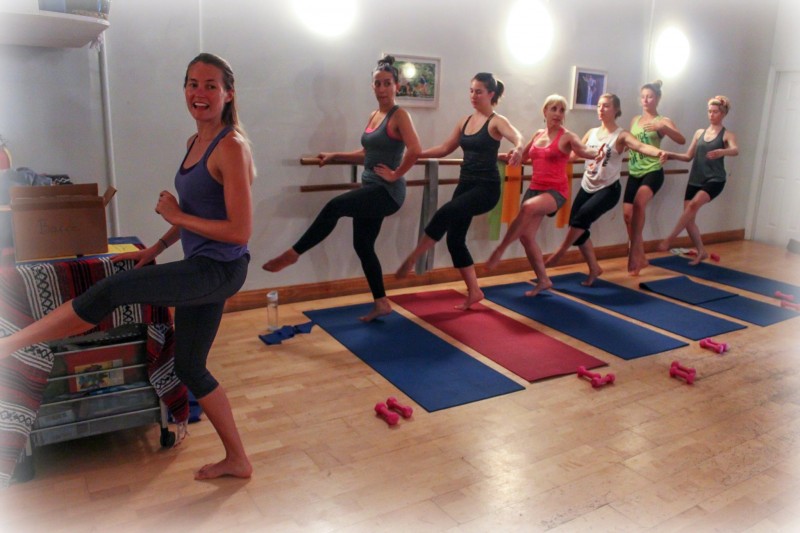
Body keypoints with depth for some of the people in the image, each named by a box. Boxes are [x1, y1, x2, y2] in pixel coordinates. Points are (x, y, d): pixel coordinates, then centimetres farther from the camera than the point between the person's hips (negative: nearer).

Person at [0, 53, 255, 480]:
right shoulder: (195, 142, 13)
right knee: (189, 367, 15)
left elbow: (240, 231, -20)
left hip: (219, 269, -10)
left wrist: (177, 217, -13)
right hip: (199, 270, 10)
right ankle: (237, 460, 27)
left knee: (109, 291, -13)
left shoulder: (231, 146, -15)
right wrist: (156, 248, 17)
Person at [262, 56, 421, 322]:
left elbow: (415, 150, -24)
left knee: (334, 207, -23)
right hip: (371, 189, 9)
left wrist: (396, 174, -19)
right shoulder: (374, 116, 16)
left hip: (387, 192, -9)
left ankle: (292, 254, -11)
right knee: (362, 245, 9)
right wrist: (335, 156, 18)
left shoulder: (399, 115, -9)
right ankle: (381, 303, 18)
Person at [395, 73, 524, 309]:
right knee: (454, 239, 5)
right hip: (465, 185, 8)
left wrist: (518, 148, -51)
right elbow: (445, 149, 21)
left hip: (487, 188, -7)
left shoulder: (497, 122, -7)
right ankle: (474, 291, 17)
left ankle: (411, 260, -18)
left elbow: (516, 136, -27)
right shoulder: (465, 122, 12)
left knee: (445, 214, -29)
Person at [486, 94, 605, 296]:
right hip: (535, 188, 7)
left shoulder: (567, 136, -4)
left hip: (556, 191, -6)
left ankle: (500, 249, -22)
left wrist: (596, 153, -45)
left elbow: (583, 150, -24)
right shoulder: (538, 135, 13)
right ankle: (543, 280, 19)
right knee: (526, 236, 2)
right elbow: (522, 157, 25)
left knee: (528, 208, -37)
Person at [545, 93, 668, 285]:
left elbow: (640, 146, -26)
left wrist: (659, 152, -46)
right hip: (587, 187, 6)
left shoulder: (621, 135, -8)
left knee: (582, 217, -29)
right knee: (576, 225, 2)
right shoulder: (591, 133, 9)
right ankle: (594, 268, 19)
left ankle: (560, 253, -10)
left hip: (609, 189, -6)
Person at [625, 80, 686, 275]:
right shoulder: (635, 120, 14)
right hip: (634, 173, 6)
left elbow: (682, 140, -17)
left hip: (653, 172, -6)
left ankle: (634, 252, -25)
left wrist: (662, 128, -31)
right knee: (627, 213, 1)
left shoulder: (663, 121, -2)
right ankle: (640, 257, 18)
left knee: (639, 203, -32)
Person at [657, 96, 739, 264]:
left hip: (715, 180, -5)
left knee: (694, 204, -32)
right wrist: (672, 155, -4)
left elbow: (736, 150, -20)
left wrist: (721, 152, -42)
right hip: (695, 180, 5)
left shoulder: (727, 135, 0)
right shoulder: (699, 132, 14)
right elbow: (689, 157, 15)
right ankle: (701, 252, 19)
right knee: (688, 219, 1)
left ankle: (670, 238, -27)